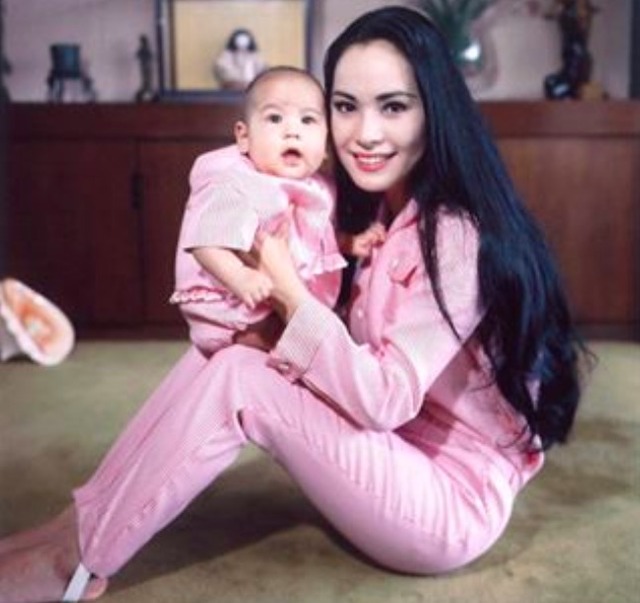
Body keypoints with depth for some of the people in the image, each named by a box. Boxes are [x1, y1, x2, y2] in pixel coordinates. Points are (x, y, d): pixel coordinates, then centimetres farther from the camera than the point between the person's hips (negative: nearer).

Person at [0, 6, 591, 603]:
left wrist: (289, 291, -22)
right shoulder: (376, 211, 5)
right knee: (225, 349, -8)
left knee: (238, 379, -21)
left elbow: (387, 400, -25)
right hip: (396, 453, 8)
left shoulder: (457, 237, -22)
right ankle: (78, 528, -2)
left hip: (453, 501, -8)